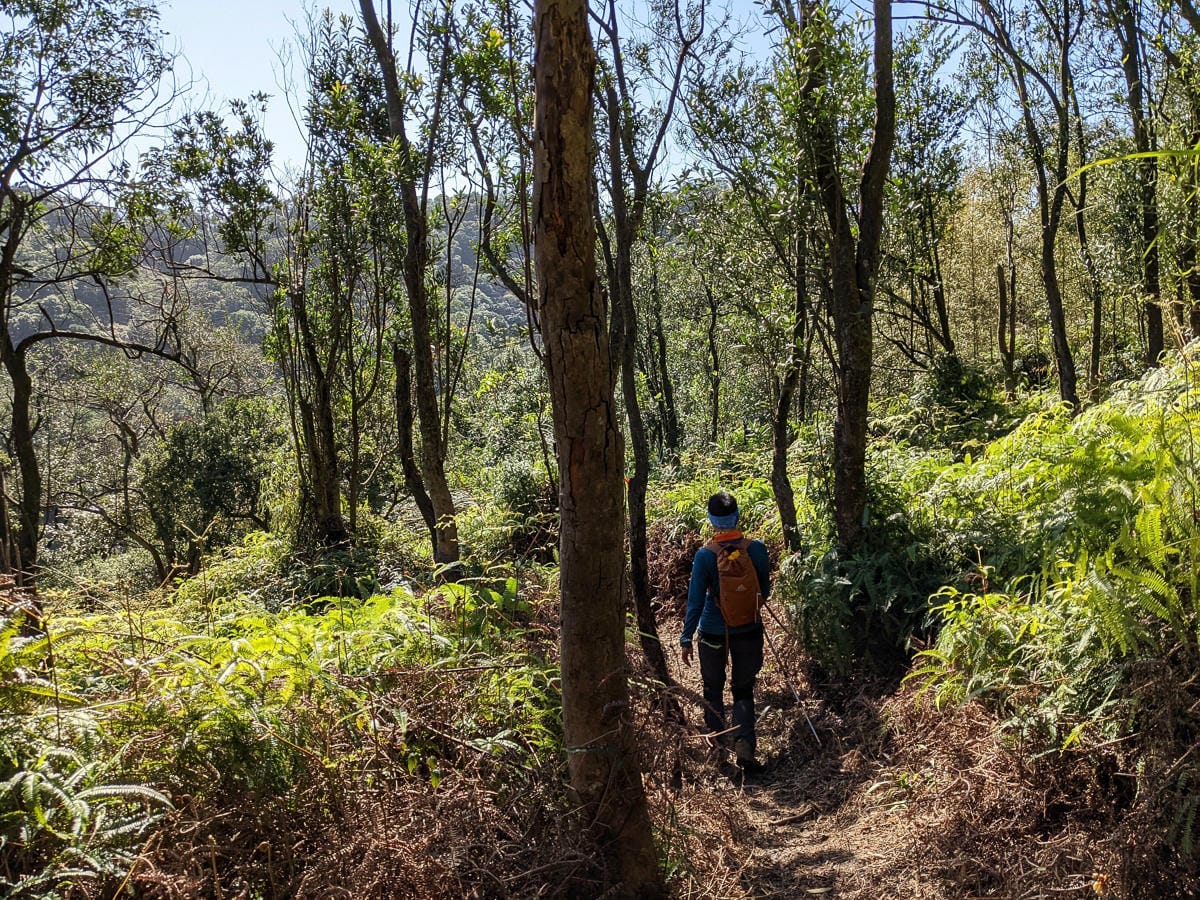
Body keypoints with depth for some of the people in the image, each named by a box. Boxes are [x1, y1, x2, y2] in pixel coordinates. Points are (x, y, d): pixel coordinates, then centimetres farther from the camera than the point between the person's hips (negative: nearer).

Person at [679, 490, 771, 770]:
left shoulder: (705, 555, -19)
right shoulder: (756, 548, -13)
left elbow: (695, 602, -15)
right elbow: (765, 588, 3)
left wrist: (686, 639, -6)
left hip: (713, 632, -1)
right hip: (749, 629, 1)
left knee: (713, 685, 20)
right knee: (743, 689, 11)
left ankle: (717, 736, 38)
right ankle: (744, 744, -5)